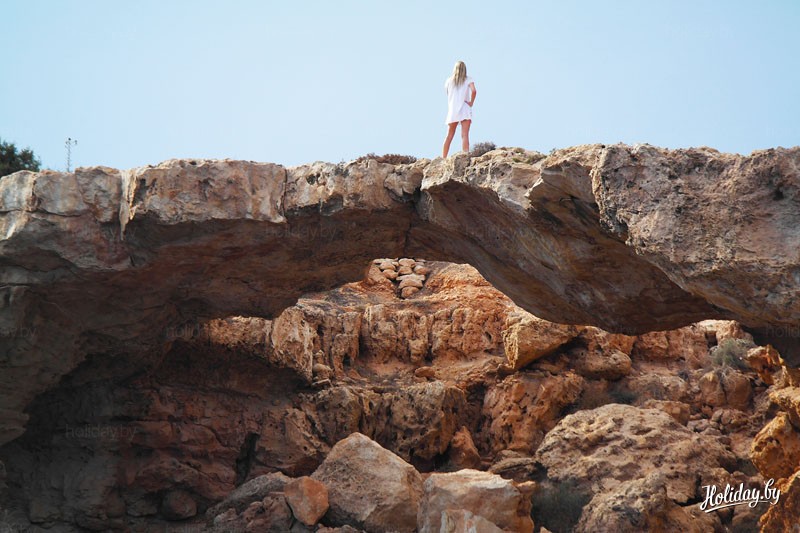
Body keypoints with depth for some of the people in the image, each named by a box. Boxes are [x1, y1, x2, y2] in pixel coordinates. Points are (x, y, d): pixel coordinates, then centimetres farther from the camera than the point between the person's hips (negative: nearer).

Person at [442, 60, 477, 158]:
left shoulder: (449, 80, 10)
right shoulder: (468, 79, 1)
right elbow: (474, 91, -15)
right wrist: (471, 102, -5)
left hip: (452, 110, 3)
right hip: (464, 109, -3)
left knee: (449, 136, 11)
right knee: (465, 135, -9)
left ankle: (443, 158, 10)